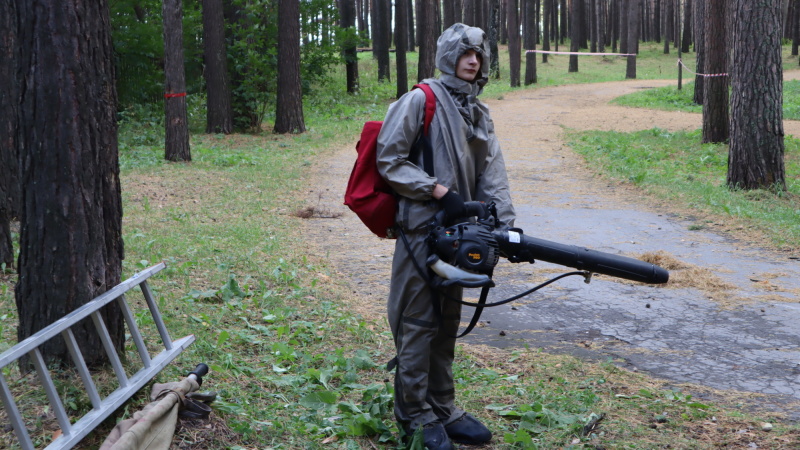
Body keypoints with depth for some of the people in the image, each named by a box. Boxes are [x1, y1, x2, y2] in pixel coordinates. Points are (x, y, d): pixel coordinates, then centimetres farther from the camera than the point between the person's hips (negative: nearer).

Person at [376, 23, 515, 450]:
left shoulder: (479, 114, 15)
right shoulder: (422, 100, -8)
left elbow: (492, 174, 5)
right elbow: (389, 161, -12)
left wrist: (505, 223, -9)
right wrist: (439, 192, -18)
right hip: (421, 227, -7)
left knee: (447, 321, 14)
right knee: (418, 322, -2)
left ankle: (443, 408, 24)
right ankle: (416, 415, 9)